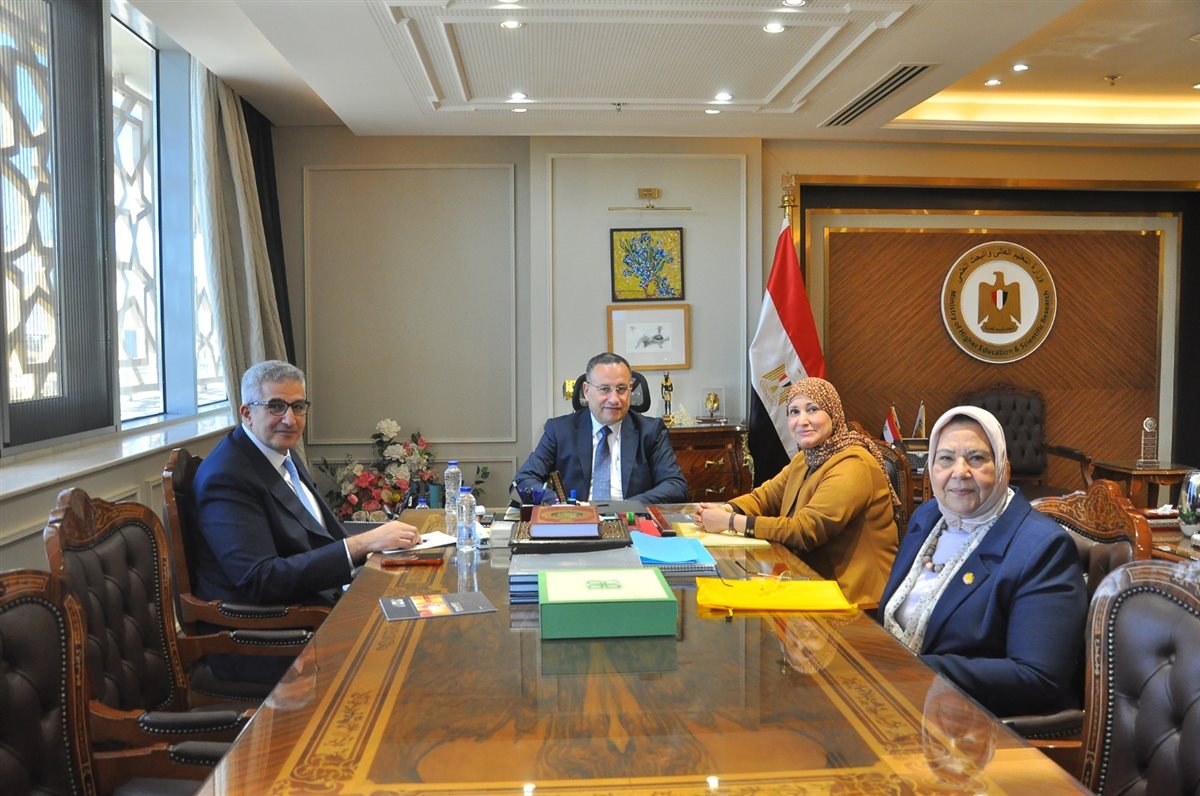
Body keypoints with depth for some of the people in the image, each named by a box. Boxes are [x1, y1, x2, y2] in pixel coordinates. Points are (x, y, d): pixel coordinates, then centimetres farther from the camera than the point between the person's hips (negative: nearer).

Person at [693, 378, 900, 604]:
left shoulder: (852, 467, -20)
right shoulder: (807, 458, 10)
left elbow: (804, 530, -24)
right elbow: (765, 496, 12)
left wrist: (731, 522, -22)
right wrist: (726, 510, -10)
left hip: (853, 593, -7)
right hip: (816, 576, 7)